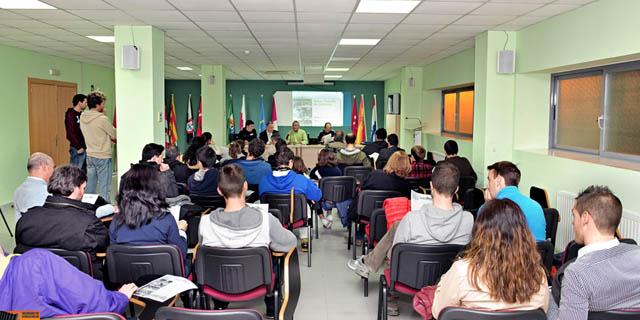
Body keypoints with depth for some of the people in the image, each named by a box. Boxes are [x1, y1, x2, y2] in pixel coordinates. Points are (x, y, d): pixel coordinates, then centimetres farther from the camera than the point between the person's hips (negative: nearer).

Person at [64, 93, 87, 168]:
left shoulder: (81, 114, 14)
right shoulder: (70, 115, -10)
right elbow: (70, 134, -17)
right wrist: (79, 147, -17)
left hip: (83, 148, 8)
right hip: (77, 149, -8)